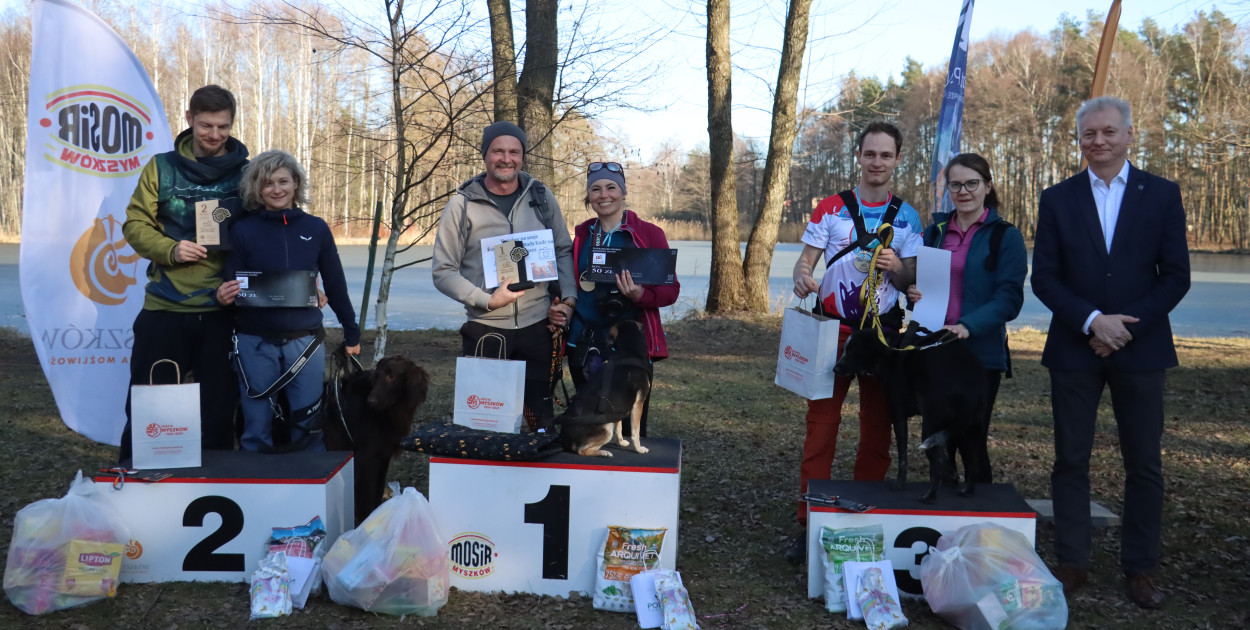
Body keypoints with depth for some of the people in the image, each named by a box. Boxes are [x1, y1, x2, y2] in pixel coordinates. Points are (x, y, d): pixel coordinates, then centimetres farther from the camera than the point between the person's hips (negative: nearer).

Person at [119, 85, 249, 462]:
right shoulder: (161, 168, 4)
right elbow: (136, 224, 3)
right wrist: (170, 249, -15)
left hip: (224, 310, 0)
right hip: (165, 307, 0)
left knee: (218, 408, 10)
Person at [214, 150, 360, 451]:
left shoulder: (316, 229, 4)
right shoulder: (242, 230, -1)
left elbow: (336, 285, 10)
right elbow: (231, 287, 0)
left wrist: (351, 333, 15)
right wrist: (223, 296, -24)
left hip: (305, 340, 1)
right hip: (255, 342, -1)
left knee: (309, 426, 7)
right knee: (256, 429, 7)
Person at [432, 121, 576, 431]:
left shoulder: (541, 197, 4)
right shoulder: (463, 204, -5)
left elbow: (564, 251, 14)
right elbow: (443, 271, -4)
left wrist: (568, 299, 0)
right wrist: (487, 300, -17)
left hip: (538, 325, 2)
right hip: (485, 328, -2)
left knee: (541, 415, 10)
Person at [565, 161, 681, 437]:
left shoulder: (649, 233, -3)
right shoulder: (581, 235, 10)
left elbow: (670, 289, -4)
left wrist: (640, 294, -23)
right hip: (584, 345, 4)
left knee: (631, 431, -1)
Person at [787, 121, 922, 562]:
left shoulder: (907, 217, 7)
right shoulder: (831, 209, 4)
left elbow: (910, 281, 7)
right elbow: (804, 260, 0)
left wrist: (897, 267, -16)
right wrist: (802, 276, -23)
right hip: (832, 329, -1)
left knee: (877, 430, 5)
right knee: (820, 424, -3)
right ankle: (810, 524, 2)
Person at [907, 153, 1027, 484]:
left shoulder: (1005, 236, -2)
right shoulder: (935, 231, 12)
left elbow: (1009, 298, -10)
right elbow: (916, 280, 19)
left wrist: (968, 326, -25)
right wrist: (912, 292, -5)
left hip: (980, 354, -4)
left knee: (973, 443, 1)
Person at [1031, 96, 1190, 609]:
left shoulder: (1162, 195, 3)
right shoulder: (1057, 199, 4)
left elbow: (1176, 276, 0)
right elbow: (1044, 278, 1)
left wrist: (1125, 324, -12)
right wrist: (1092, 320, -13)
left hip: (1139, 349, 0)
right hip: (1074, 349, 0)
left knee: (1145, 464, 5)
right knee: (1070, 461, 5)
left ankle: (1140, 568, 18)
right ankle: (1072, 564, 15)